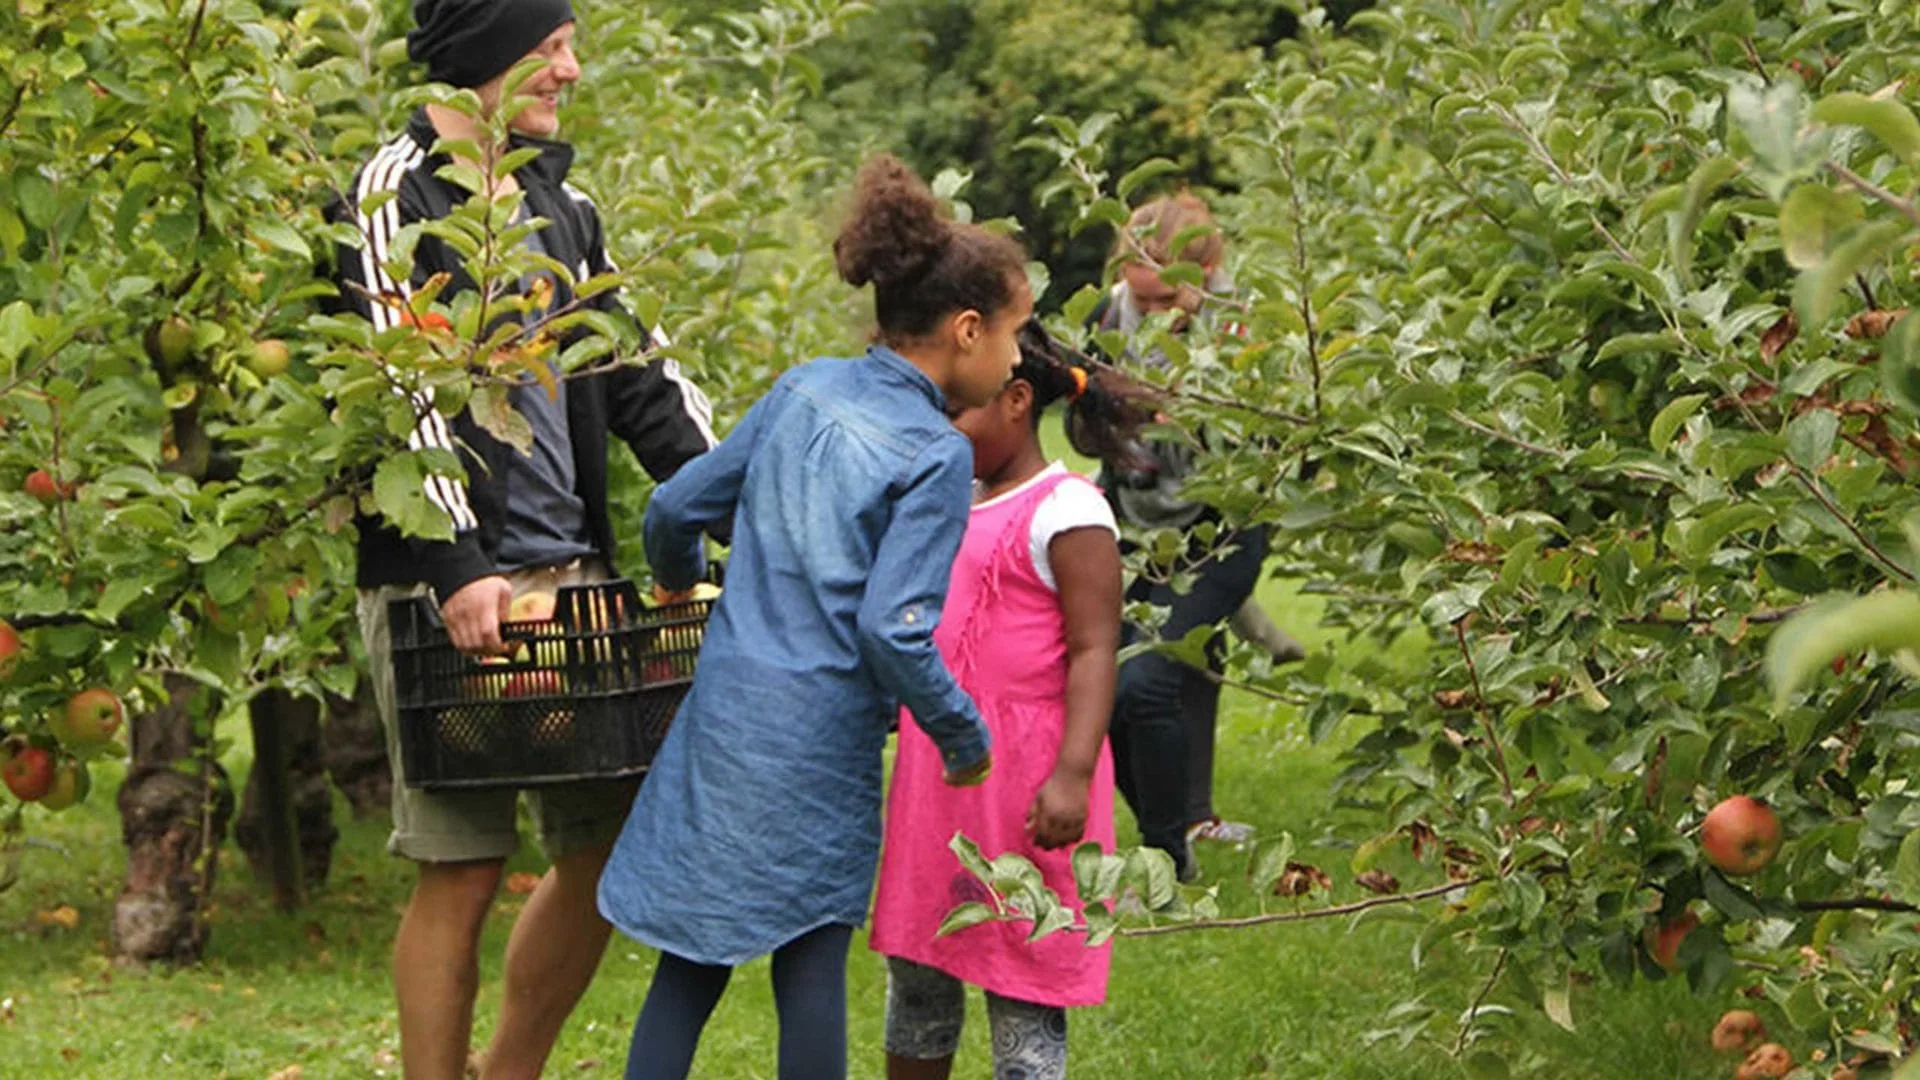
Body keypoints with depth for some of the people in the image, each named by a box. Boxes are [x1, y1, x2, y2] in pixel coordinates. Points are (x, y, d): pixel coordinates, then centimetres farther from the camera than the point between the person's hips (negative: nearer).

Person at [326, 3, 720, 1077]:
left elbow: (638, 376, 14)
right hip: (448, 587, -7)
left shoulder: (563, 205, 16)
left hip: (570, 576, 7)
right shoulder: (396, 194, -6)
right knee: (463, 868, -5)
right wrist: (456, 566, -23)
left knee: (609, 843, 8)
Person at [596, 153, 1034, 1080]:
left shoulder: (803, 390, 7)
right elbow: (892, 628, -17)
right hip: (820, 743, -5)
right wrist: (964, 737, -2)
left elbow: (675, 506, 12)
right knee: (813, 965, 6)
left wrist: (679, 582, 35)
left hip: (723, 714, 5)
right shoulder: (936, 454, -10)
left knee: (690, 964, 9)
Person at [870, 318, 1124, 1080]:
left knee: (1021, 988, -1)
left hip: (1022, 782, -8)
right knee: (916, 969, 15)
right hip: (936, 771, 8)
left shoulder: (1066, 511, -11)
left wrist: (1073, 774, -25)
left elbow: (1094, 650, -17)